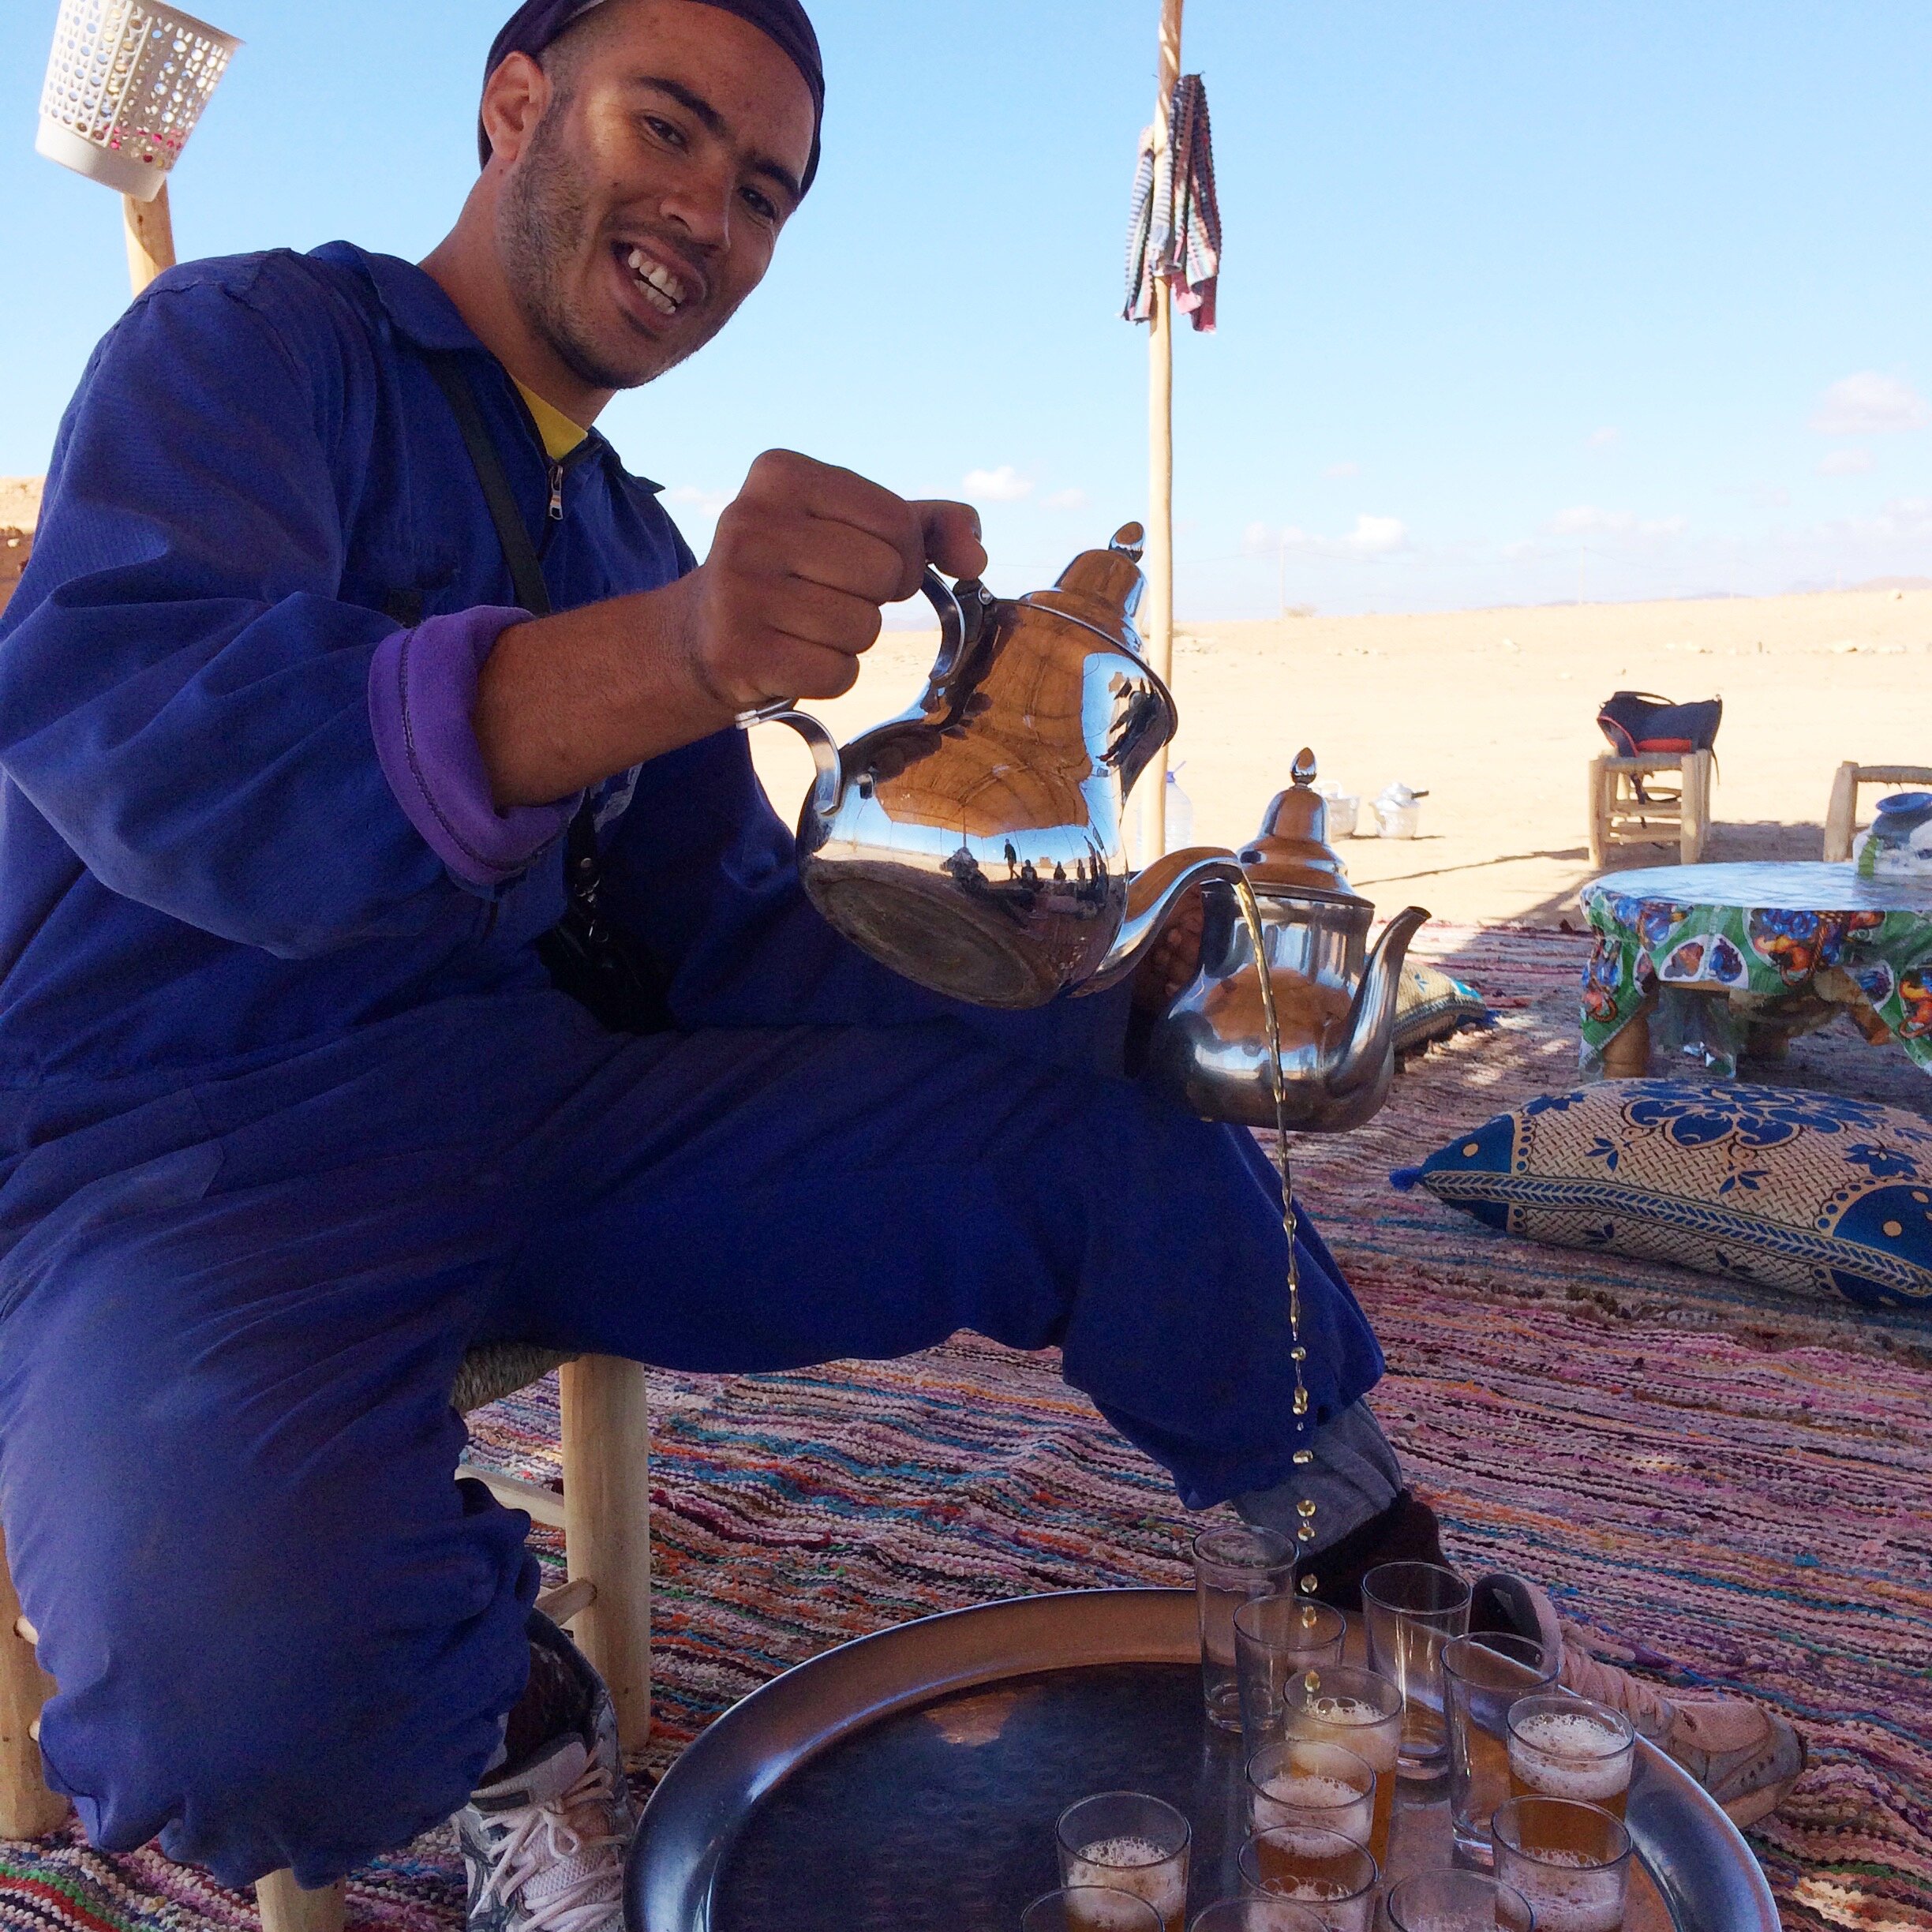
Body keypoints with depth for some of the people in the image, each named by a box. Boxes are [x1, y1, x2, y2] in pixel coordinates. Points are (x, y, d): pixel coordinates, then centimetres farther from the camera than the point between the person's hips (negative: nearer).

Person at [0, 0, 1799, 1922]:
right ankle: (499, 1705, 1)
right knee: (259, 1697, -36)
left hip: (549, 1107, 5)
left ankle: (1404, 1601, 15)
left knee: (1121, 1133, -8)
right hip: (188, 1157, -5)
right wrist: (665, 659, -41)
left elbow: (740, 952, 11)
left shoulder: (627, 540, 16)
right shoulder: (253, 344, -3)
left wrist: (1112, 987, -5)